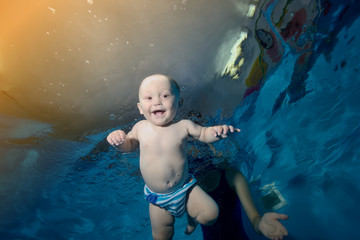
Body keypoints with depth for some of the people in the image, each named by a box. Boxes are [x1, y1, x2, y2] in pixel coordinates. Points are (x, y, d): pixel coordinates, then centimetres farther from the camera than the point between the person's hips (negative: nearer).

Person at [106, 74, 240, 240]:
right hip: (157, 197, 1)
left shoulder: (183, 126, -15)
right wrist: (118, 140, -17)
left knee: (210, 214, -3)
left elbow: (204, 134, -1)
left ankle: (192, 216, 30)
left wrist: (217, 131, -23)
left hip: (184, 188, 0)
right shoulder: (140, 128, -11)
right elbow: (129, 144, 6)